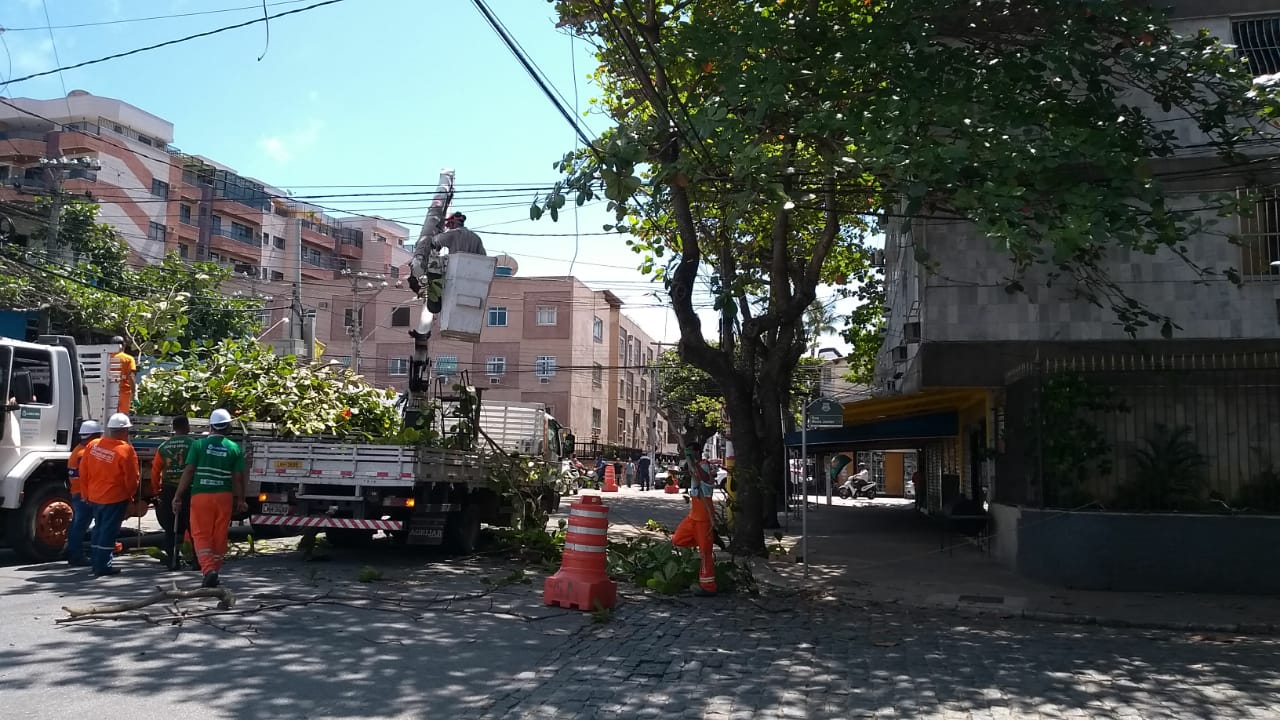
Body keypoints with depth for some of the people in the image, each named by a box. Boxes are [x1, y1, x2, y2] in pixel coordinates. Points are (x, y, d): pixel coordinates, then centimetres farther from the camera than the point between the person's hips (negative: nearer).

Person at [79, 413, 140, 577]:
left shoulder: (93, 445, -2)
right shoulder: (126, 450, -19)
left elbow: (83, 472, 6)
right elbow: (132, 478, -13)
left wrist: (87, 492, 17)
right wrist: (130, 495, 5)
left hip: (94, 496, 6)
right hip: (115, 498, -6)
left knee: (99, 528, 20)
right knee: (108, 531, 2)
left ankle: (96, 561, 29)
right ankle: (102, 566, 6)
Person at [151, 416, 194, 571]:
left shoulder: (163, 447, 6)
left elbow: (155, 470, 8)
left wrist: (156, 491, 17)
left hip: (168, 491, 3)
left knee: (171, 527, 9)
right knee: (193, 526, 6)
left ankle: (172, 560, 8)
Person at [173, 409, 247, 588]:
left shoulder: (198, 445, -2)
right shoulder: (234, 449, 2)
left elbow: (188, 472, -5)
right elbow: (238, 478, 1)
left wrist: (178, 497, 0)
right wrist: (240, 500, 12)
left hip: (201, 495, -1)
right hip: (224, 496, 2)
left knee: (201, 535, 2)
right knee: (220, 536, 11)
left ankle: (208, 569, -15)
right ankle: (215, 570, 20)